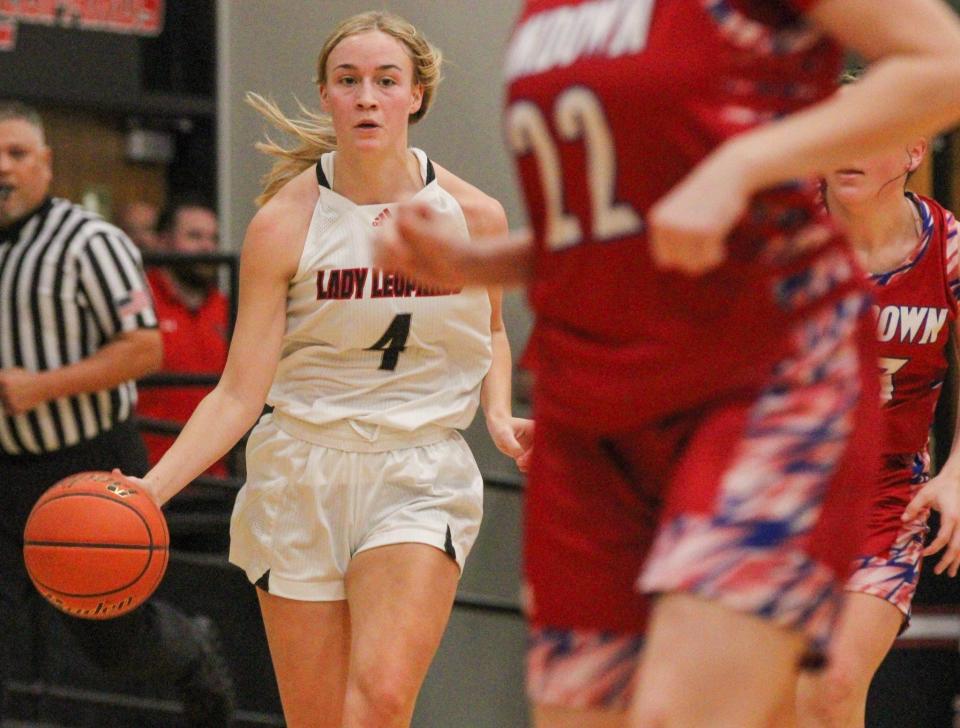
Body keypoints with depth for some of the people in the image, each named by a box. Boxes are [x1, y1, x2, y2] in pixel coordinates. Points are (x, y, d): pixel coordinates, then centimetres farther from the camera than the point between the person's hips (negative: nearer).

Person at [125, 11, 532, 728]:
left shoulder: (474, 215, -1)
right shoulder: (284, 223, -6)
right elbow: (239, 393, -8)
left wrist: (499, 415, 1)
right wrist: (147, 490, -20)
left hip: (420, 479, 0)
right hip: (300, 475, 0)